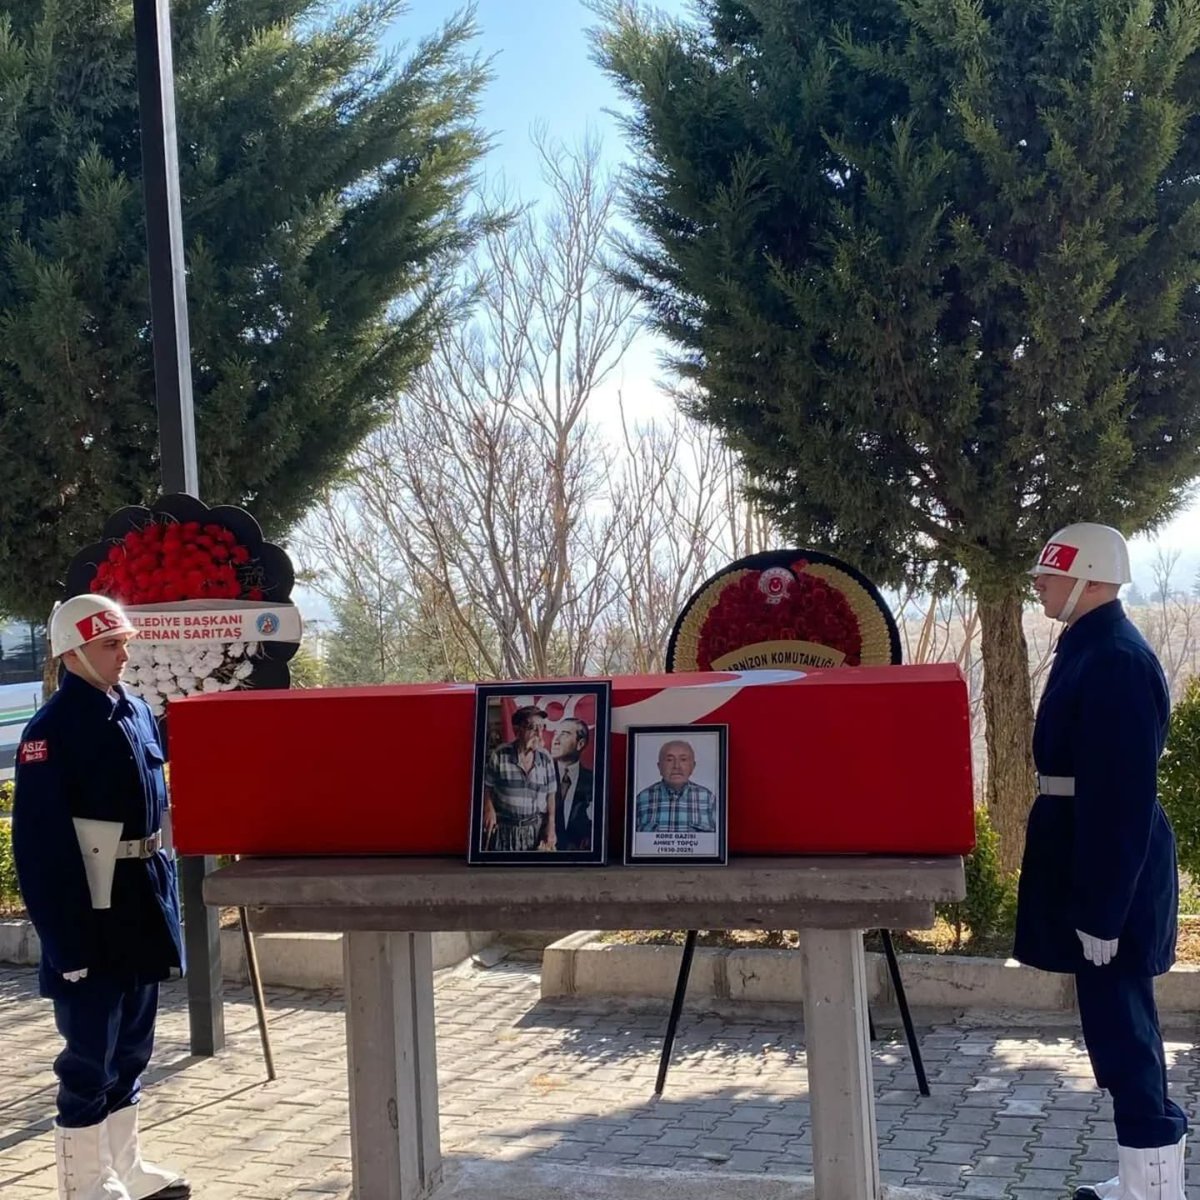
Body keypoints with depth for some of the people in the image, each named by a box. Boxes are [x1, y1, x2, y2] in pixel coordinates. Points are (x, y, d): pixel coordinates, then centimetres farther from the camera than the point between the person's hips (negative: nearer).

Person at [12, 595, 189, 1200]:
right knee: (90, 1056, 0)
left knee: (130, 1049, 17)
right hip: (91, 911, -8)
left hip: (142, 903, 8)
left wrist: (167, 895, 14)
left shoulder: (137, 712, 9)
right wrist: (66, 933, -21)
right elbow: (38, 840, -18)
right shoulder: (53, 728, -15)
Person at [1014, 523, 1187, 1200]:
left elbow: (1122, 795, -24)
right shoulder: (1094, 647, 12)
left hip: (1112, 866, -11)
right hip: (1096, 856, 11)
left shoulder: (1115, 660, -20)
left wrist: (1101, 908, -24)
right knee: (1119, 1016, 16)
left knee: (1117, 1018, -3)